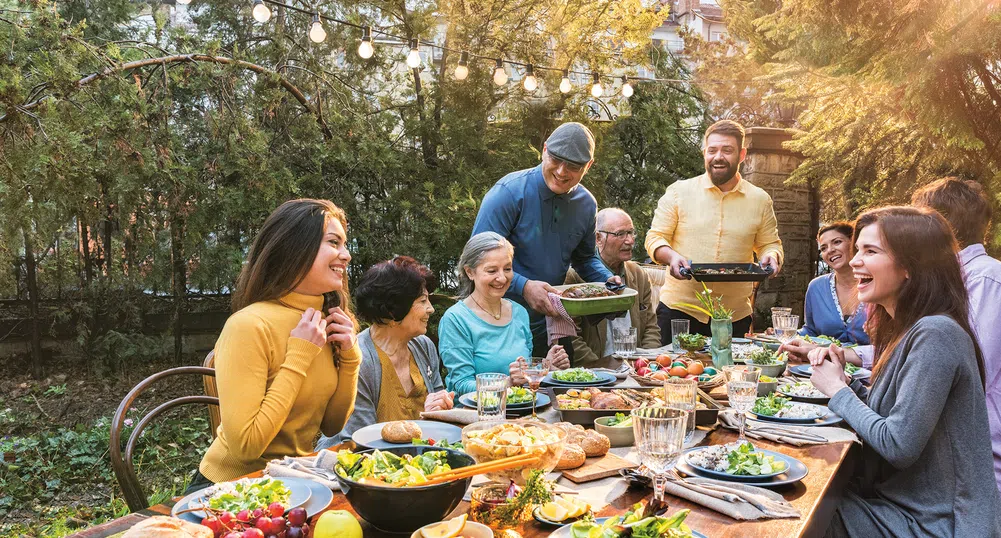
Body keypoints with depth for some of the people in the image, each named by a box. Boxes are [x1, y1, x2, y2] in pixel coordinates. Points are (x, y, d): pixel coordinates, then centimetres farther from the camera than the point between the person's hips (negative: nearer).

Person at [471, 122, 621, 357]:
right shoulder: (510, 192, -17)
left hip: (547, 321, 6)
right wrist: (524, 286, -31)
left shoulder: (586, 204, 3)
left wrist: (608, 279, -1)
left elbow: (585, 258, 18)